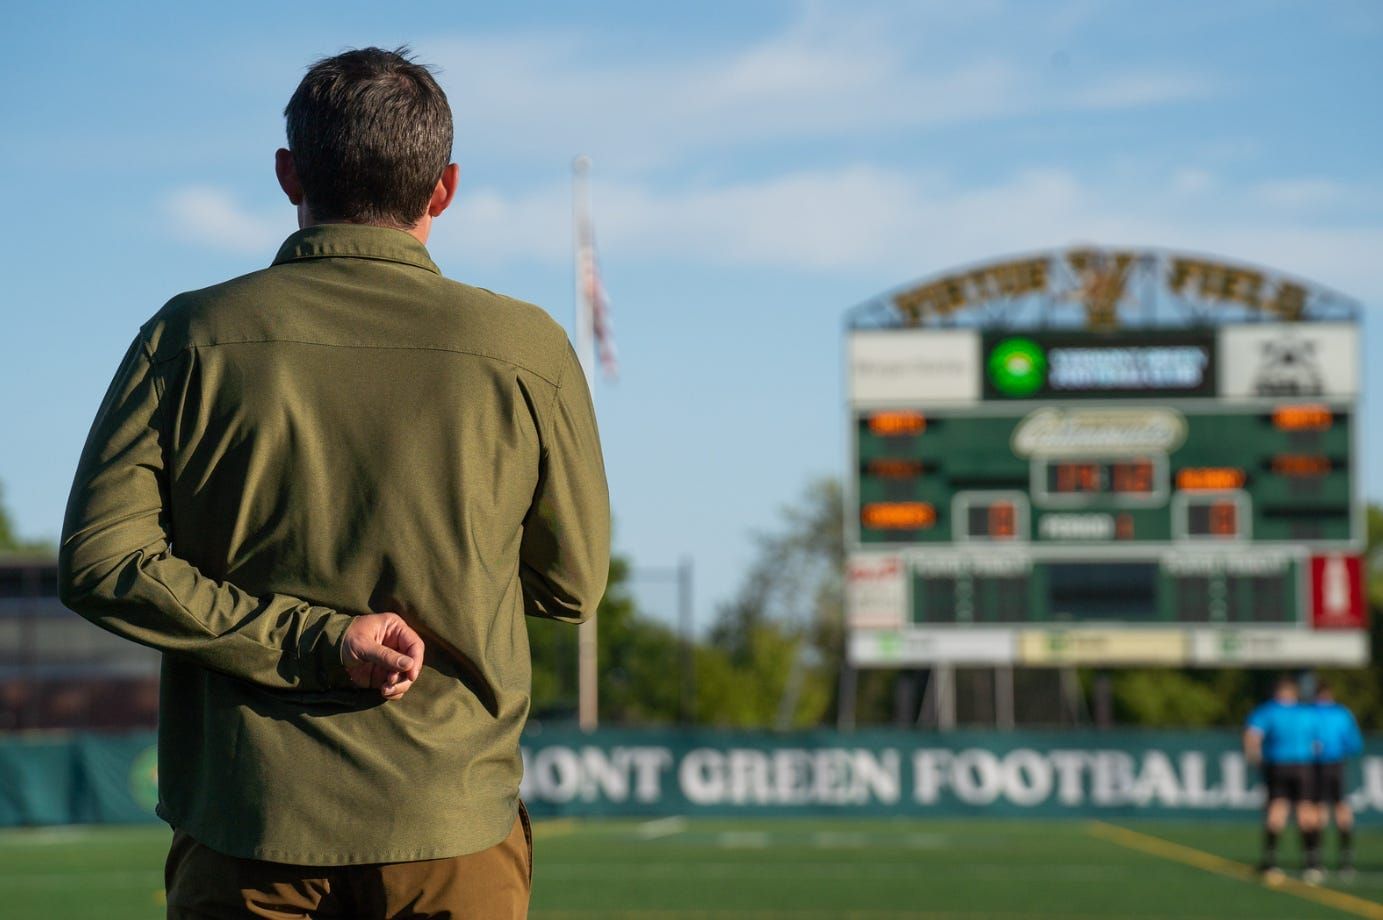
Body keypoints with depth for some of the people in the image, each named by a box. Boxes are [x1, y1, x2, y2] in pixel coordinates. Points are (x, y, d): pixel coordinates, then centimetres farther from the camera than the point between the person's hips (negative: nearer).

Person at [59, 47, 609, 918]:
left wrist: (309, 636, -9)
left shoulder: (192, 335, -1)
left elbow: (98, 560, -6)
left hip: (247, 833, 1)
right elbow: (572, 585, 7)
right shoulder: (528, 350, -2)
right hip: (453, 828, 0)